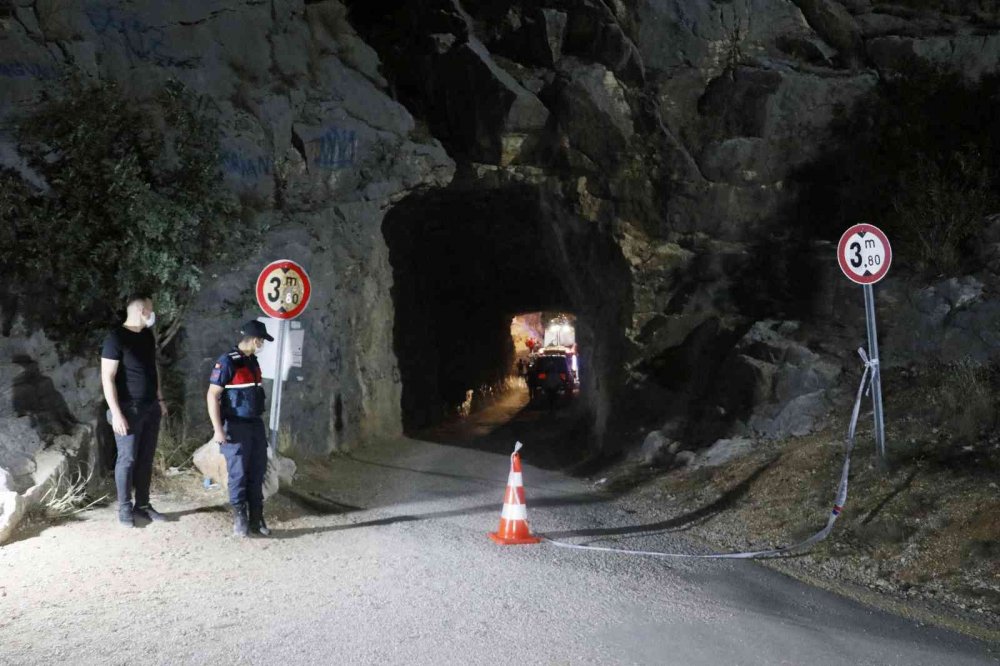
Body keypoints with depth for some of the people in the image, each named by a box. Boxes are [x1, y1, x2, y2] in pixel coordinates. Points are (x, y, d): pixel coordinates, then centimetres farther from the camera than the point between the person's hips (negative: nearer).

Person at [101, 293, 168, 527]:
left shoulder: (148, 336, 10)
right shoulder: (116, 338, -14)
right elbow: (107, 378, -16)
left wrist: (160, 399, 17)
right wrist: (116, 412, -20)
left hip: (150, 407, 7)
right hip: (129, 409, -7)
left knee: (146, 459, 11)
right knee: (127, 459, -1)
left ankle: (142, 505, 19)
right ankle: (124, 508, 9)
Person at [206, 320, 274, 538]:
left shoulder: (252, 361, 11)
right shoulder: (228, 362, -14)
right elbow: (212, 395, -15)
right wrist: (218, 429, -19)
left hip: (255, 424, 7)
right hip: (236, 427, -7)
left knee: (257, 472, 9)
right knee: (239, 474, 0)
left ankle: (256, 519, 17)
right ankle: (239, 520, 10)